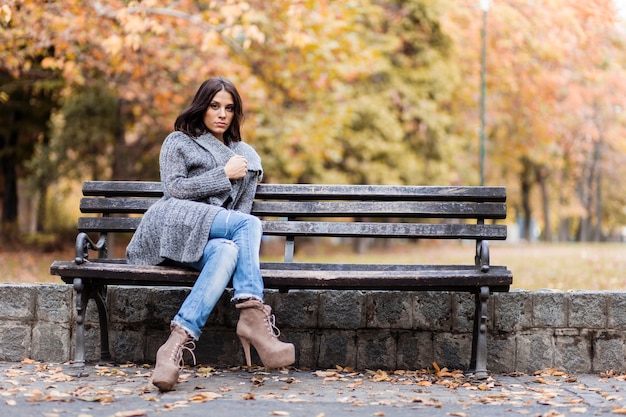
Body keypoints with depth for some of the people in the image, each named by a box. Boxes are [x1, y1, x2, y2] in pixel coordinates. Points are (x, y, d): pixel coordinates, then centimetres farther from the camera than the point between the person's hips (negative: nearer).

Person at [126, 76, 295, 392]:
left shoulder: (246, 156, 29)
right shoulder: (177, 142, 20)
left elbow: (244, 206, 19)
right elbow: (174, 189, 3)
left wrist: (239, 235, -3)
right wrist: (224, 174, 0)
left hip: (217, 240, 3)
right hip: (175, 227, -3)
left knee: (228, 252, -37)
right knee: (250, 224, -29)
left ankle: (178, 342, -52)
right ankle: (253, 316, -43)